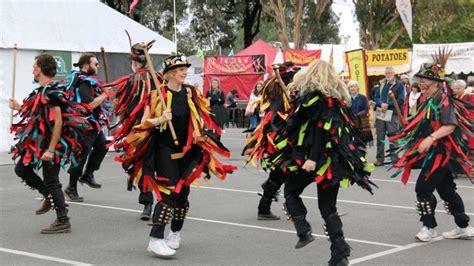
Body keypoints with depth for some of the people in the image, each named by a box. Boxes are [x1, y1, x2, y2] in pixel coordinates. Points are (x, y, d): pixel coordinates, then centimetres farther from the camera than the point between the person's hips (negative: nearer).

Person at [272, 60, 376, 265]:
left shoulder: (313, 95, -8)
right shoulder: (337, 96, 13)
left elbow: (320, 129, -18)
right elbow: (342, 128, 14)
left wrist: (313, 158, -23)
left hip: (312, 156, -6)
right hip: (335, 158, 6)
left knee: (291, 191, 16)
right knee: (328, 206, 10)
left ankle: (303, 232, 0)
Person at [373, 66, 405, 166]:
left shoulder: (399, 85, -2)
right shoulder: (382, 84, 14)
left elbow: (400, 100, -11)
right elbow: (376, 97, 9)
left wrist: (388, 105, -17)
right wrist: (381, 104, -11)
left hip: (393, 114, -5)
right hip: (380, 114, 5)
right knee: (380, 137, 7)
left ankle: (394, 158, 6)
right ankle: (380, 158, 14)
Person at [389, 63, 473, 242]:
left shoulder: (442, 100, -15)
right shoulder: (429, 101, 12)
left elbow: (451, 125, -25)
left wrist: (431, 138, -32)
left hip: (440, 153, -9)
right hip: (433, 153, 9)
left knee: (423, 188, -7)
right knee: (446, 190, 13)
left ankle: (429, 227, 6)